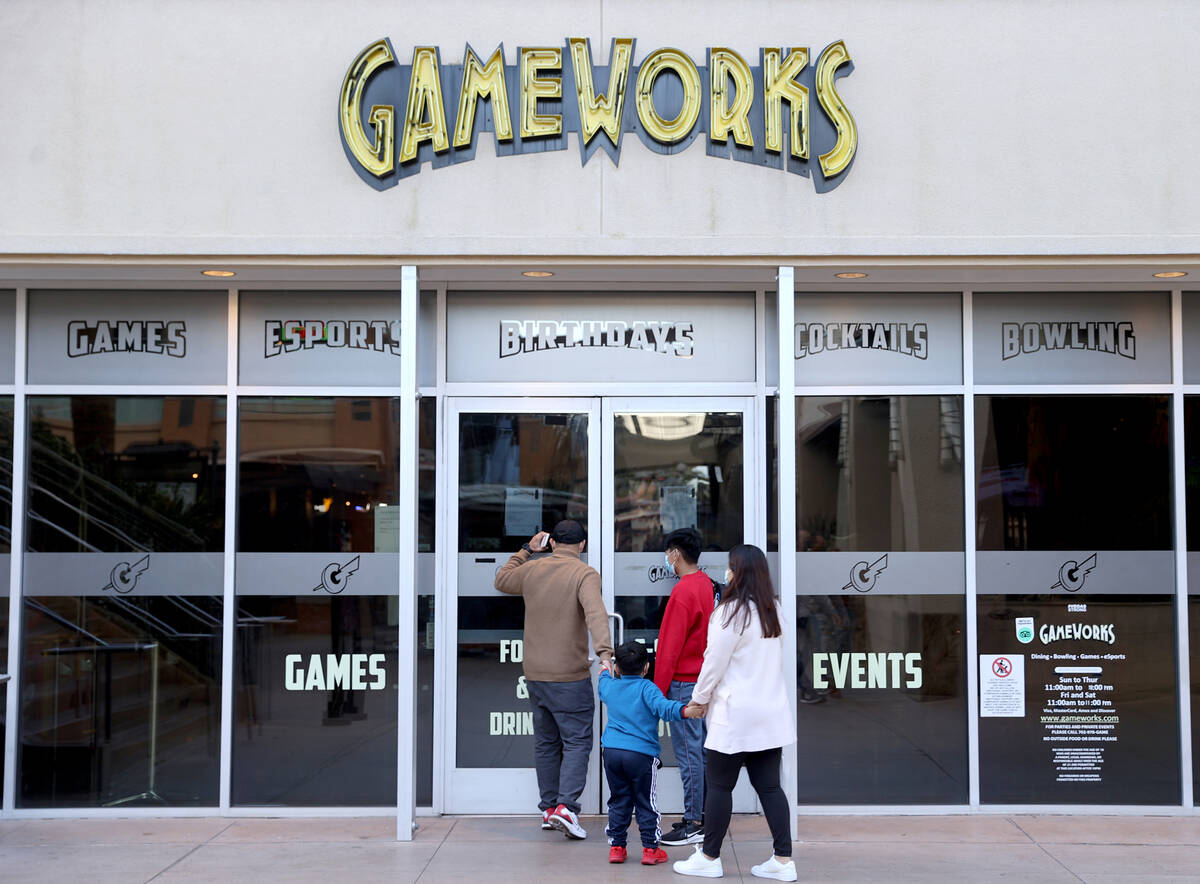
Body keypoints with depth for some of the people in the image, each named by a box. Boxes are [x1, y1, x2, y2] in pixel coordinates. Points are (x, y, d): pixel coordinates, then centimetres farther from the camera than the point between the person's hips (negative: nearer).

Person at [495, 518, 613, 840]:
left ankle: (548, 808, 19)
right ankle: (566, 806, -13)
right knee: (577, 741, 0)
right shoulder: (585, 574, -10)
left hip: (535, 675, 5)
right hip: (570, 677, -5)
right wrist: (605, 653, -37)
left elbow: (501, 580, 27)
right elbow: (595, 612, -27)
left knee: (546, 742, 15)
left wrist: (526, 550, 30)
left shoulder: (531, 569, 6)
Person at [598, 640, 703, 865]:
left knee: (618, 801, 13)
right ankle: (650, 848, 7)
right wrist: (685, 710, -36)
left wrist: (605, 672, 57)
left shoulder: (609, 686, 11)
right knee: (646, 803, 5)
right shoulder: (646, 688, -6)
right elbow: (663, 707, -24)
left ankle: (616, 846, 15)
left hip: (612, 751, 5)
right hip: (641, 754, -4)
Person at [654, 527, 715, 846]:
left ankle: (694, 824, -1)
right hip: (703, 676, 9)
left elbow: (670, 649, -17)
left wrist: (658, 690, -12)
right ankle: (703, 816, 19)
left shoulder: (683, 592, -17)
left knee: (688, 753, -5)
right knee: (701, 750, 13)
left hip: (684, 682, -9)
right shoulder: (706, 584, 11)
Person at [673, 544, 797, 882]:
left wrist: (699, 698, 4)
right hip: (771, 714, 7)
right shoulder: (775, 611, 8)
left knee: (719, 786, 4)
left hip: (735, 716, -7)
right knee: (769, 785, 9)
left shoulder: (731, 612, -14)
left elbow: (715, 663, -11)